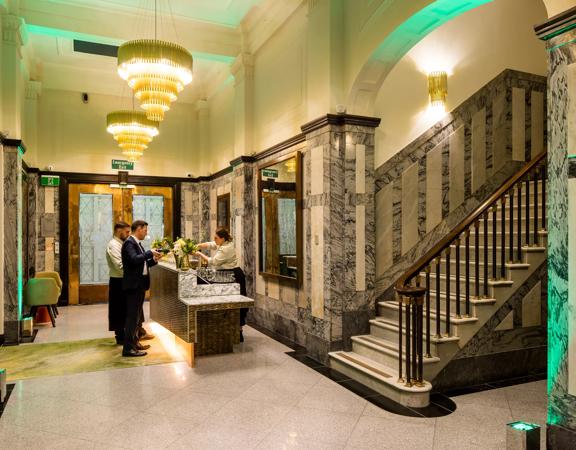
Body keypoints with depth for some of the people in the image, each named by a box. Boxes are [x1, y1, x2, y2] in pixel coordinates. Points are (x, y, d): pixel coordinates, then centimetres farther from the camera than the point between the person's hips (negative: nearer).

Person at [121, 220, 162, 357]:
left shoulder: (137, 243, 15)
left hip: (140, 284, 10)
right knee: (132, 316, -6)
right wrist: (150, 253, -19)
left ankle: (134, 342, 29)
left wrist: (154, 260, 5)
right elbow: (134, 259, -29)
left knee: (136, 315, 17)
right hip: (133, 284, -10)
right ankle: (128, 348, -1)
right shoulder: (129, 243, -14)